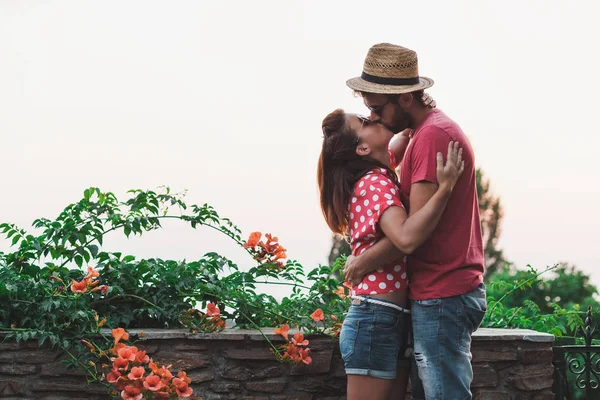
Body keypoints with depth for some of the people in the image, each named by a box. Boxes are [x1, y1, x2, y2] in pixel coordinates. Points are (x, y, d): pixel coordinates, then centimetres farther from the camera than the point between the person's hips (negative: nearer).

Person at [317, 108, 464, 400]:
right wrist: (445, 187, -33)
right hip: (377, 319, -9)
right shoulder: (375, 184, -16)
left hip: (392, 319, 9)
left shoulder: (377, 174, 11)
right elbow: (407, 238, -33)